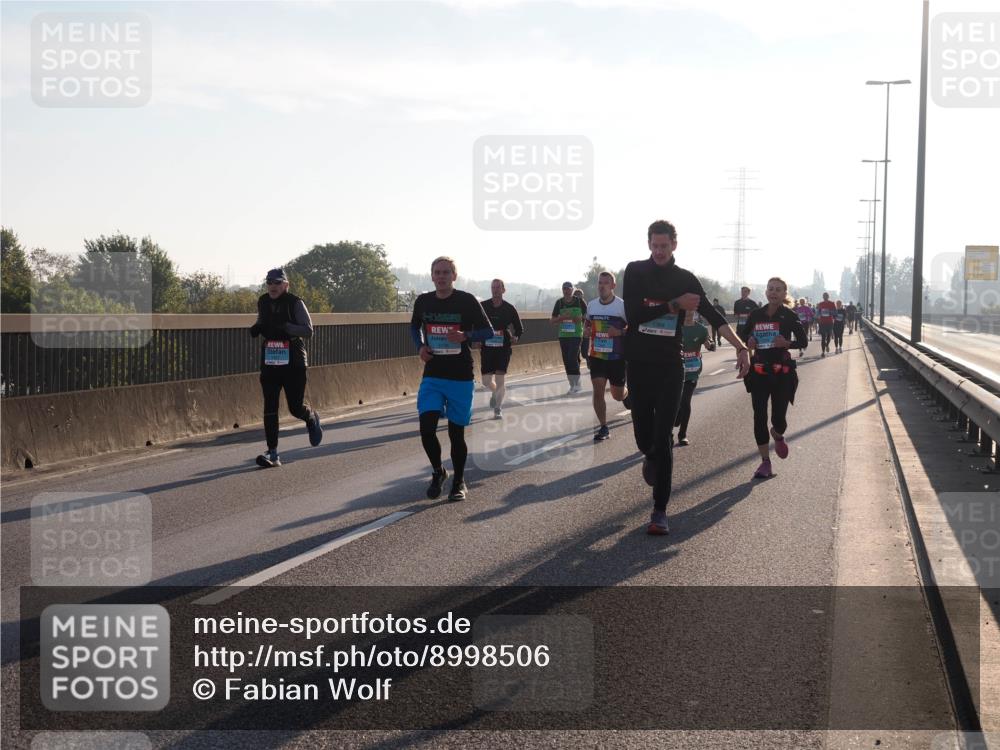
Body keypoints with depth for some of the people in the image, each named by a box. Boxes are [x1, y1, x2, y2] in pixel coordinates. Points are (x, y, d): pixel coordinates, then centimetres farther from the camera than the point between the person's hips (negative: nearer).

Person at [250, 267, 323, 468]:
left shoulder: (295, 303, -8)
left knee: (296, 407, 1)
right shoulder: (263, 302, 8)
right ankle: (272, 453, -2)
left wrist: (286, 328, -27)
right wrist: (257, 328, 2)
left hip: (294, 363, -4)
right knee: (270, 408, -4)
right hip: (269, 362, 4)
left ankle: (312, 418, 38)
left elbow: (308, 330, -12)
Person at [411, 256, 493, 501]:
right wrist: (420, 346, 2)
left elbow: (488, 331, -2)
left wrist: (465, 336, -21)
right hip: (432, 376, 2)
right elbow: (414, 326, 22)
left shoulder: (467, 301, -7)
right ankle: (438, 472, 15)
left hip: (461, 377, -2)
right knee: (426, 427, -11)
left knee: (456, 432, 4)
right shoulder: (423, 301, 3)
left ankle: (459, 481, 24)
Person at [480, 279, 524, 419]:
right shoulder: (483, 306, 1)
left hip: (503, 348, -1)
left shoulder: (509, 308, -1)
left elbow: (520, 329, 6)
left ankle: (498, 409, 5)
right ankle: (495, 392, 40)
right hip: (487, 348, 2)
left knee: (500, 378, -9)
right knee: (486, 380, 4)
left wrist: (516, 337, -11)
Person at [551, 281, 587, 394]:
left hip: (576, 334, -4)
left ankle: (577, 384, -3)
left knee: (573, 358, -15)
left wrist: (581, 319, -12)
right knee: (566, 360, 5)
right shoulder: (559, 302, 7)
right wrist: (561, 318, -10)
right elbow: (553, 320, 10)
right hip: (563, 335, 4)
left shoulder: (579, 301, 0)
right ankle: (572, 385, 15)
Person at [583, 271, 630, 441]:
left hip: (617, 357, -3)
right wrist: (586, 330, 0)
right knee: (598, 390, -9)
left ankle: (627, 394, 48)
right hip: (596, 356, 3)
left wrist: (620, 332, -26)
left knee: (618, 395, 10)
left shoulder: (622, 305, -11)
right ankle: (604, 427, -2)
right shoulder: (591, 304, 4)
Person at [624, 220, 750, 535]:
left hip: (670, 367, -1)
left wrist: (740, 346, -13)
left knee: (663, 438, -8)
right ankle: (650, 458, 44)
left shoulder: (686, 279, 4)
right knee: (644, 434, 6)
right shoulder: (635, 271, 1)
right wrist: (674, 305, -15)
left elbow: (713, 315, -1)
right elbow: (633, 314, -11)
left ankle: (660, 511, -8)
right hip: (638, 364, 1)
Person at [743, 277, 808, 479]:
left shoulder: (789, 316, -2)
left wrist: (787, 343, -18)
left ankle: (778, 435, 36)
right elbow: (743, 338, 14)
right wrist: (748, 343, -8)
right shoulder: (756, 315, 5)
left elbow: (803, 341, 0)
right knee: (759, 417, -3)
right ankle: (765, 462, 6)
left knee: (778, 419, -2)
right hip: (759, 372, 2)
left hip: (782, 373, -2)